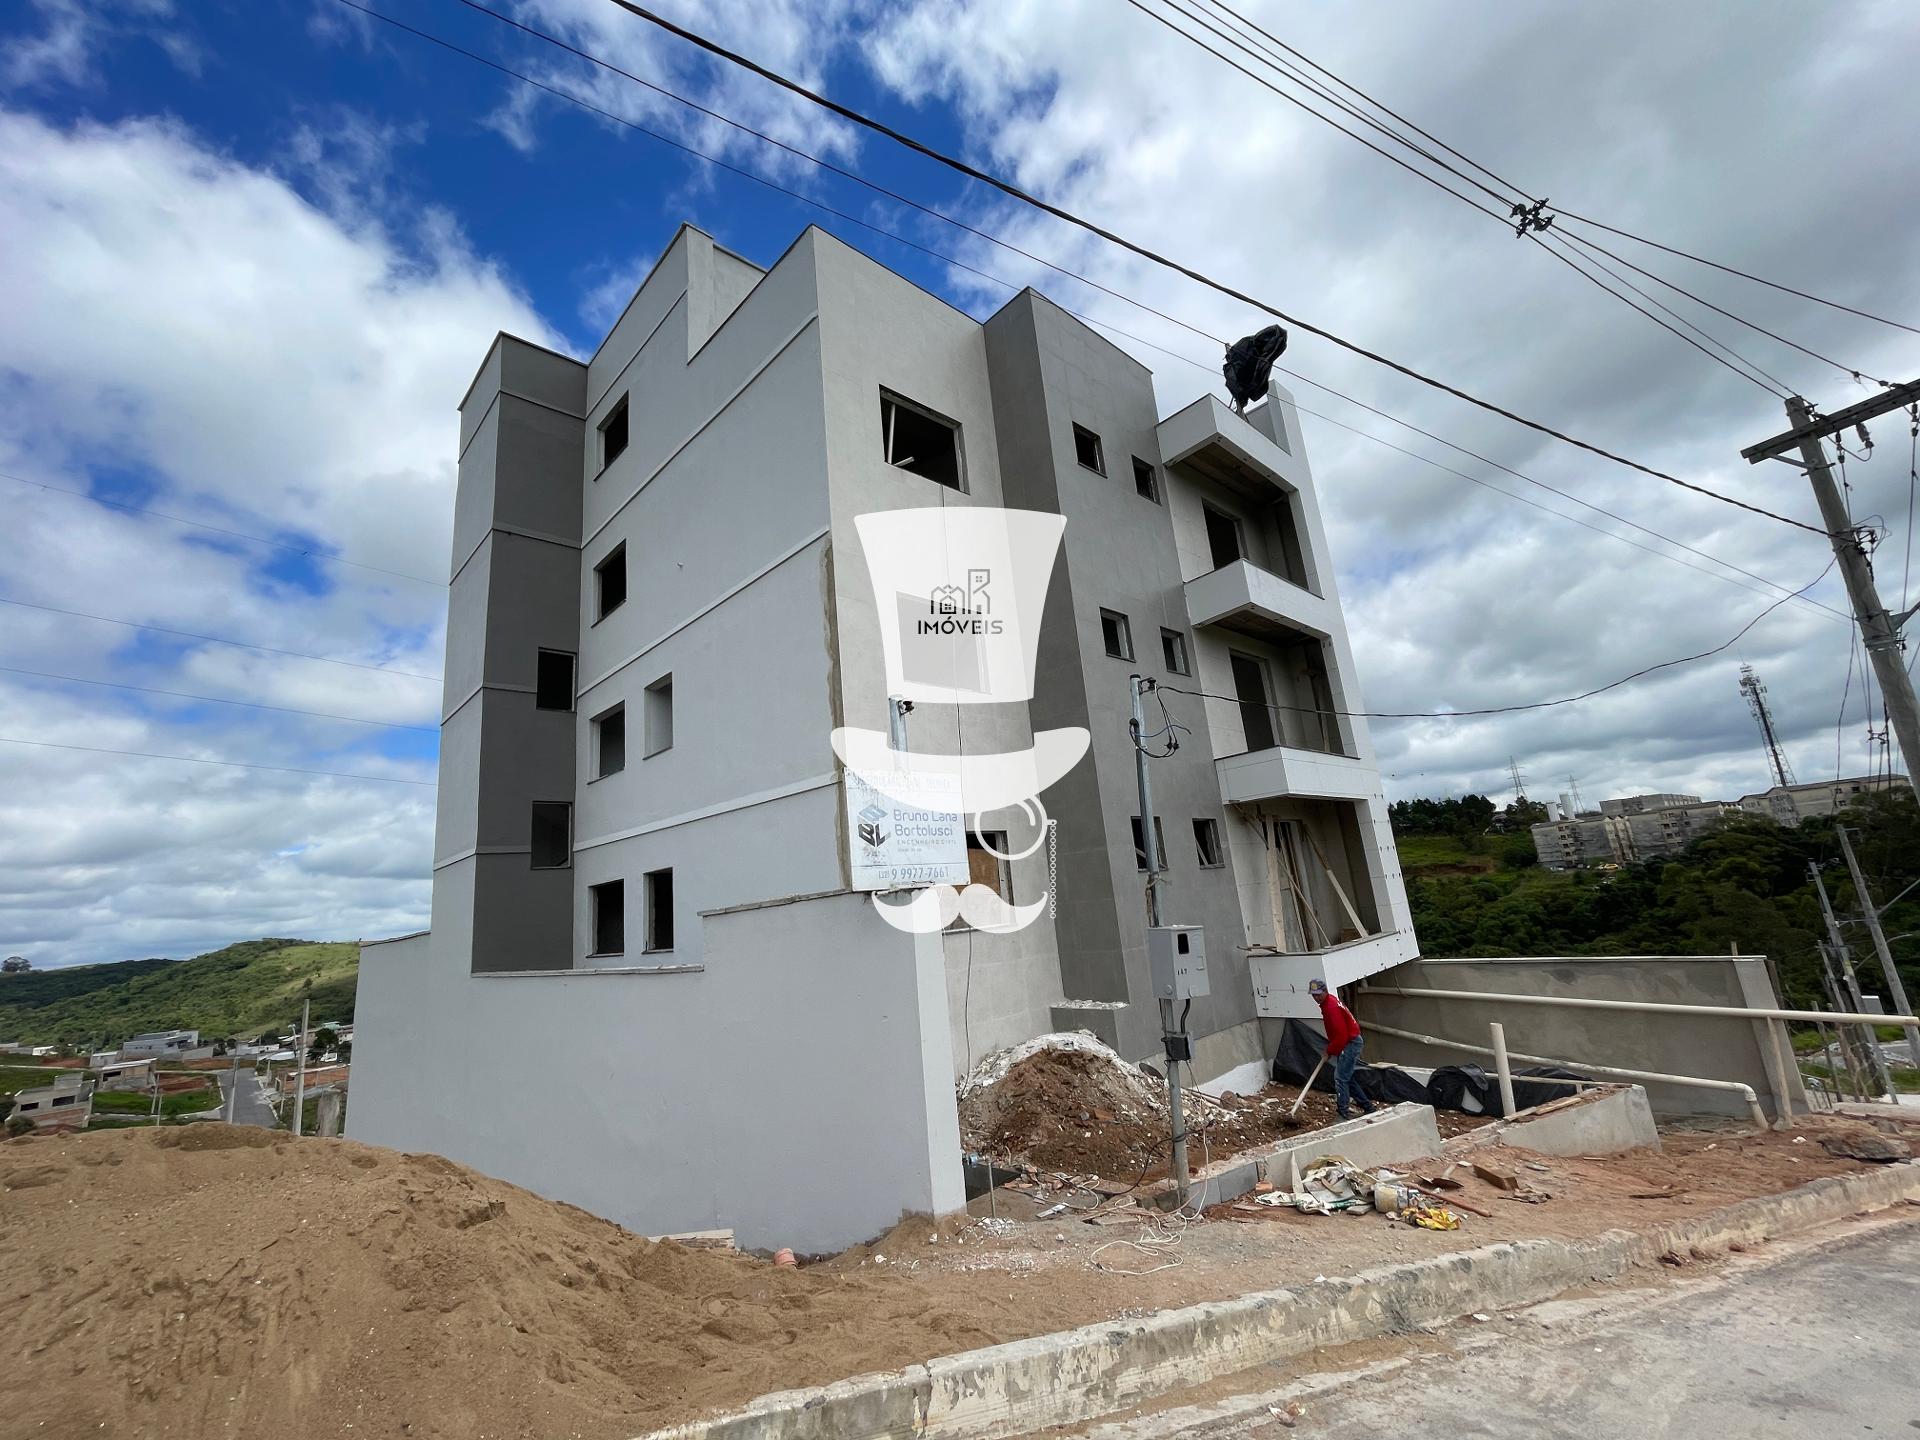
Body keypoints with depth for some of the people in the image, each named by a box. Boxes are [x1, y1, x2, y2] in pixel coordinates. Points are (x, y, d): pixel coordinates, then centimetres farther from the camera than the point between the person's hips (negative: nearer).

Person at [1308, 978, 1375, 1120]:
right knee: (1347, 1078, 16)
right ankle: (1368, 1107, 26)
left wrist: (1330, 1051, -13)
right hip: (1348, 1043, 10)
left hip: (1350, 1043, -10)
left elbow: (1341, 1035, -24)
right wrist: (1330, 1048, 13)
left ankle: (1343, 1112, -8)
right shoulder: (1328, 1001, 7)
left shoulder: (1331, 1007, -24)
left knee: (1340, 1078, -11)